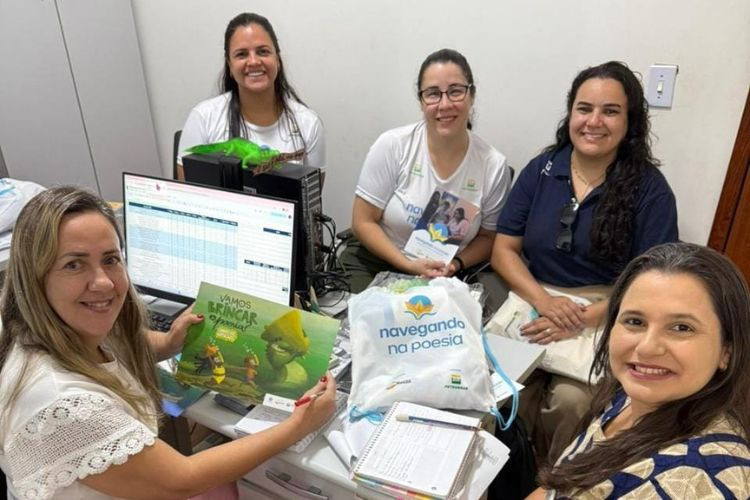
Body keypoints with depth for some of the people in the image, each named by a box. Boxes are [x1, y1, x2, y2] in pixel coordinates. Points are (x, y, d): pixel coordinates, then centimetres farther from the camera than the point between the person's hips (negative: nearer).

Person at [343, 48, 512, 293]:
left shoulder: (493, 165, -9)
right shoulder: (392, 145, -12)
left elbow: (487, 237, 5)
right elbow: (364, 221, -7)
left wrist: (456, 264, -14)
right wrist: (408, 265, -18)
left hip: (443, 280, 2)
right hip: (373, 265, -1)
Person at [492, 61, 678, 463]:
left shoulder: (650, 189, -4)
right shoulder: (541, 170, 3)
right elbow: (504, 250, 2)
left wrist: (584, 319, -23)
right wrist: (544, 301, -16)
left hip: (607, 317, -2)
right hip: (534, 302, 2)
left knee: (570, 400, -26)